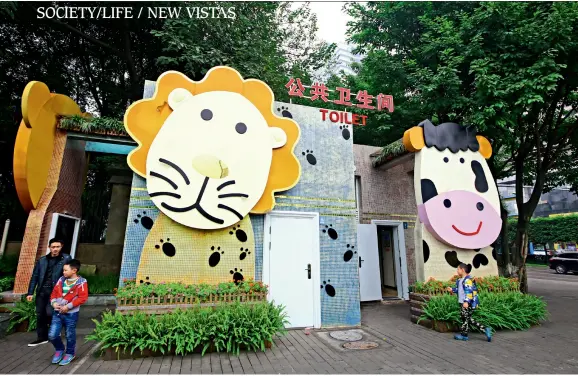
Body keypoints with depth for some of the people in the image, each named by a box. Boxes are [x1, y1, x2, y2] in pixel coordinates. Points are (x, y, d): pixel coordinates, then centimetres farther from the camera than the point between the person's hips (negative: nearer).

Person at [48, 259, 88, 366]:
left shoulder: (81, 282, -13)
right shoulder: (61, 280, 5)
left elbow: (83, 298, -18)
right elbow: (54, 292, 12)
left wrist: (68, 306, -20)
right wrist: (54, 302, -6)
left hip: (71, 314, -5)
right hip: (57, 313, 5)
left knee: (70, 336, 9)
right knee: (52, 335, 5)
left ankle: (69, 354, 30)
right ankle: (59, 350, 32)